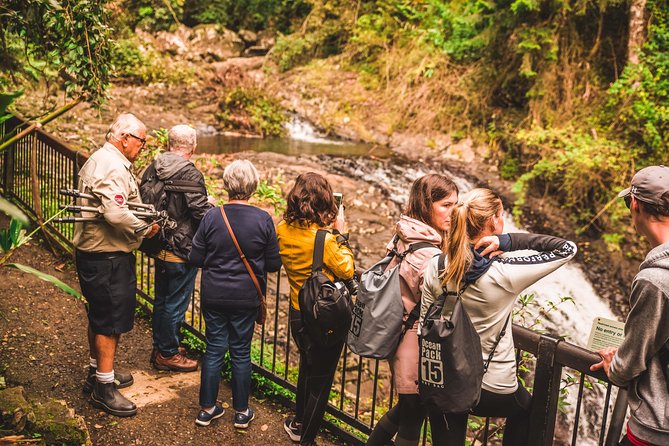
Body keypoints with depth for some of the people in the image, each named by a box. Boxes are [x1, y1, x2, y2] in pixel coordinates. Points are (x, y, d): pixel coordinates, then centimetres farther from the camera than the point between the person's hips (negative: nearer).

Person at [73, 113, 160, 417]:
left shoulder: (98, 160, 14)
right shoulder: (113, 167, -21)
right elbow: (116, 213, -32)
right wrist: (144, 229, -17)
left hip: (93, 252, 11)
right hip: (108, 258, -11)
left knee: (99, 317, 21)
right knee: (111, 320, -1)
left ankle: (97, 372, 37)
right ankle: (104, 388, 9)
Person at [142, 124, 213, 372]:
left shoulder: (153, 168, 2)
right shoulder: (190, 174, -20)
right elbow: (202, 212, -21)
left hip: (159, 247, 8)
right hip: (182, 251, -8)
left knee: (161, 300, 20)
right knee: (175, 305, 6)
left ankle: (159, 349, 34)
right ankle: (167, 354, 19)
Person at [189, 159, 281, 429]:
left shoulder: (212, 217, -10)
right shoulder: (263, 220, -12)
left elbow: (195, 259, -5)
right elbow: (274, 264, -6)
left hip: (213, 296, 1)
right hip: (246, 298, -1)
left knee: (214, 349, 13)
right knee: (241, 352, 12)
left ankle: (207, 409, 25)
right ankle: (242, 412, 24)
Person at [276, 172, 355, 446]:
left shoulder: (283, 230, -7)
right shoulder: (323, 239, -27)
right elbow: (347, 271, -16)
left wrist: (330, 231, 2)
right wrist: (341, 234, -10)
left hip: (297, 313, 7)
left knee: (307, 369, 30)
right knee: (320, 380, 13)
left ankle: (298, 423, 48)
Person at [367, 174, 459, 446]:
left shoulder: (404, 237, 3)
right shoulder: (428, 256, -26)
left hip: (397, 338, 9)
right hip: (417, 348, -9)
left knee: (407, 408, 27)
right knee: (412, 421, 9)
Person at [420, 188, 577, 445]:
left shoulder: (435, 267, -11)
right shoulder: (505, 273, -23)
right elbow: (568, 248, -13)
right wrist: (507, 240, -20)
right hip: (494, 389, -2)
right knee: (527, 411, 32)